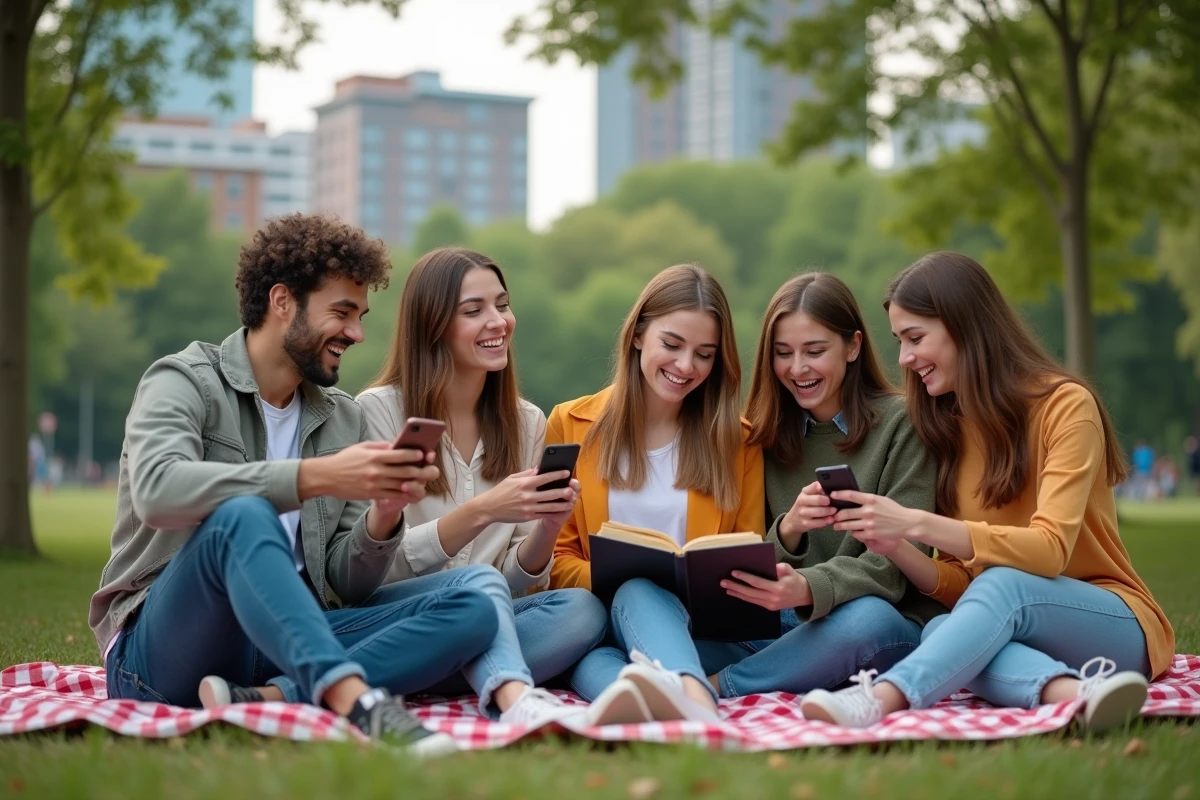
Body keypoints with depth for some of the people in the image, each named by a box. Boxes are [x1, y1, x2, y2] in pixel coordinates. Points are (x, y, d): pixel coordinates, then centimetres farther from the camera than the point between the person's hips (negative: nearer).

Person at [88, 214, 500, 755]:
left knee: (472, 611, -16)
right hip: (163, 645, -5)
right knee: (243, 516, -35)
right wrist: (315, 478, -30)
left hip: (287, 640, 6)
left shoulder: (344, 419, 15)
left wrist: (383, 516, -10)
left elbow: (348, 587, 11)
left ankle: (269, 697, -36)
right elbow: (156, 492, -25)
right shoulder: (185, 381, -1)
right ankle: (359, 701, -54)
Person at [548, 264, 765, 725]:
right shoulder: (570, 425, 12)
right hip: (598, 615, 0)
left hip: (692, 627, 0)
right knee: (638, 593, -36)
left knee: (640, 597, -35)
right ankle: (697, 701, -66)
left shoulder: (737, 441, 14)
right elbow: (557, 558, 8)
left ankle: (675, 690, -66)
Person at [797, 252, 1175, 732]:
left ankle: (881, 698, -57)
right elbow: (957, 585, 5)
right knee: (940, 630, -30)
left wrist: (916, 524, -27)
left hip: (1119, 624, -4)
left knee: (1002, 586, -36)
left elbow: (1050, 550, -20)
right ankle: (1073, 692, -54)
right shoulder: (946, 426, 10)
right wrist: (894, 547, -16)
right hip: (1017, 630, 5)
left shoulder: (1065, 405, -8)